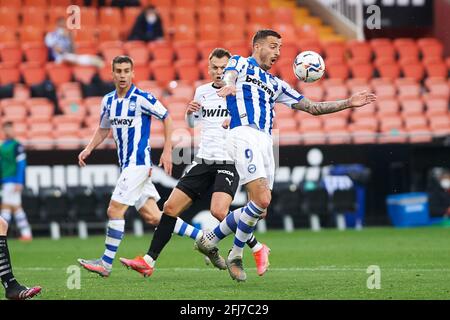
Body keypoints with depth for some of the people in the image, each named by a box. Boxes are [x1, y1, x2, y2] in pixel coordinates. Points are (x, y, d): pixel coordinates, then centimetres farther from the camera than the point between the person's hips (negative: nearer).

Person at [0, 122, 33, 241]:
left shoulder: (17, 146, -9)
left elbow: (21, 164, -13)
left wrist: (19, 182, -18)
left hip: (13, 181, -8)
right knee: (16, 207, 9)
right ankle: (26, 233, 12)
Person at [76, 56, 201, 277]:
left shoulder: (142, 98, -11)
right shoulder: (108, 101, 10)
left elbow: (166, 118, -4)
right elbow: (103, 129, 24)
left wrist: (167, 151, -8)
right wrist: (88, 149, 10)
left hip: (138, 162, -8)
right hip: (126, 165, 8)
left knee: (115, 210, -11)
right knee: (152, 216, 7)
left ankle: (106, 263, -3)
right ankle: (203, 238, 16)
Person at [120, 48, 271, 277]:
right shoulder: (202, 92, 13)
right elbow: (192, 123, 30)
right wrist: (189, 112, 7)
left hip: (228, 162, -6)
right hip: (203, 162, 6)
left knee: (219, 211, -26)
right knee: (170, 208, 0)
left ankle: (258, 249, -6)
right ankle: (149, 261, 6)